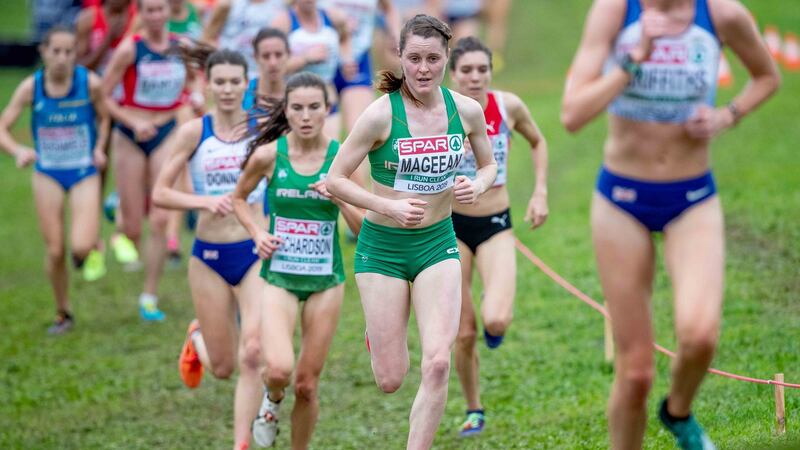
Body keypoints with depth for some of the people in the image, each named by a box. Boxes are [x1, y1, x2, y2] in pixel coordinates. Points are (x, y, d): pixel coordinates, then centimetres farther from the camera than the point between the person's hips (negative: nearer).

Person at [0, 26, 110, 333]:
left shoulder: (90, 83, -12)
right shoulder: (31, 87, -10)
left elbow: (103, 117, 7)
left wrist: (100, 148, -8)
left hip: (84, 173, -1)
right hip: (47, 175, 1)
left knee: (81, 248, -18)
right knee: (54, 251, 1)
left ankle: (89, 248, 22)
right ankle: (63, 314, 22)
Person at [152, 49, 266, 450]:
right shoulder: (194, 132, -3)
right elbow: (160, 194, -3)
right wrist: (203, 201, -18)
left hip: (256, 252, 0)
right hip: (210, 255, 0)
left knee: (252, 355, -16)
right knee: (222, 367, 9)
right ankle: (197, 337, 45)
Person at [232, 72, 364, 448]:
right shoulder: (268, 155, -6)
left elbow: (364, 229, -3)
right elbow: (238, 199, 12)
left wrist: (340, 198, -20)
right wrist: (257, 233, -4)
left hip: (326, 280, 1)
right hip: (279, 276, -1)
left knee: (307, 385, 5)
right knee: (279, 370, -21)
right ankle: (272, 399, 15)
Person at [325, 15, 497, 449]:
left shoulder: (467, 110, -5)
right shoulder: (381, 113, -16)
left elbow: (488, 166, 13)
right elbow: (335, 180, -10)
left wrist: (477, 186, -10)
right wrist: (388, 206, -23)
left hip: (438, 242, 3)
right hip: (382, 247, -2)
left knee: (437, 364, -14)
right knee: (389, 380, 2)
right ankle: (377, 331, 39)